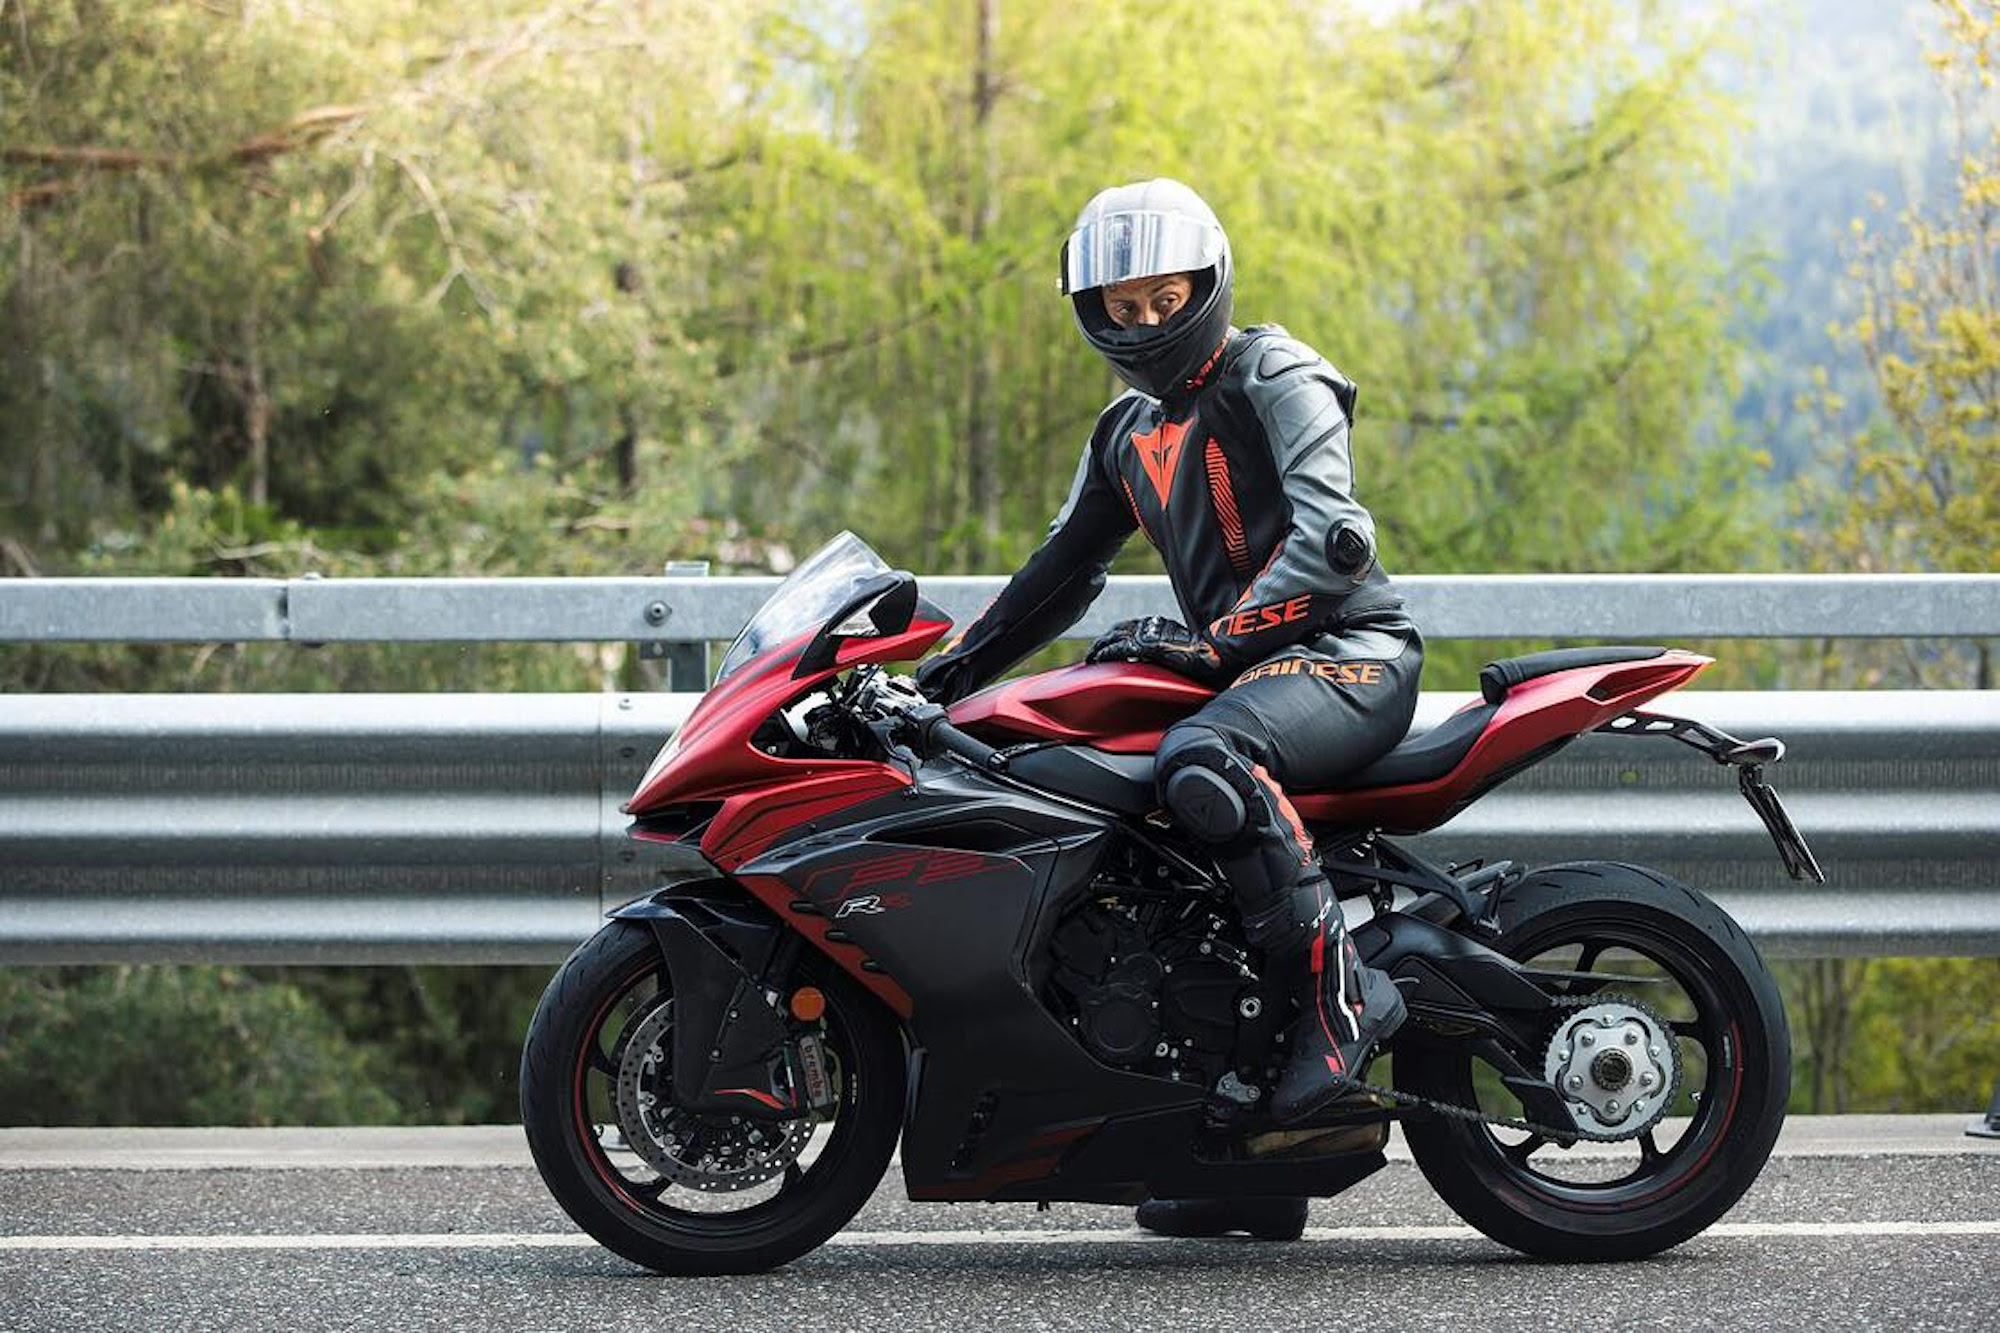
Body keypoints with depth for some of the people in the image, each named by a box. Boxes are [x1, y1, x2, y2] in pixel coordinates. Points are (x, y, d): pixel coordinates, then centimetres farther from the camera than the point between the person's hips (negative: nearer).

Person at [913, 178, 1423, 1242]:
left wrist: (1213, 638, -26)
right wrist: (950, 668, 21)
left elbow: (1329, 537, -18)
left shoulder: (1275, 377, -5)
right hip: (1237, 667, 9)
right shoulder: (1127, 434, 20)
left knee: (1200, 763, -37)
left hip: (1350, 650, -9)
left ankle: (1342, 992, -30)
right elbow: (1061, 572, 29)